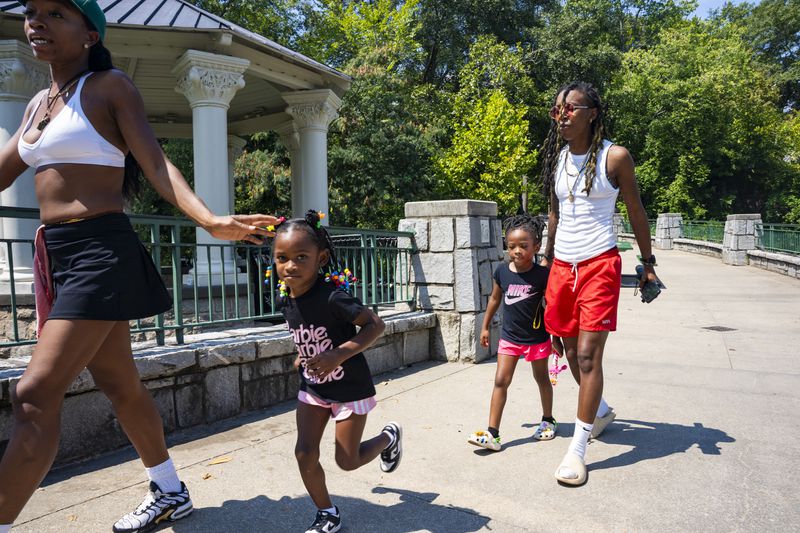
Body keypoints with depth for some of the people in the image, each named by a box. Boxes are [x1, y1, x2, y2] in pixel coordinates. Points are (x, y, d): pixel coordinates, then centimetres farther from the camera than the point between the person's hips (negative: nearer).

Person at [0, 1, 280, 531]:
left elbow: (156, 164, -13)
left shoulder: (111, 86, -2)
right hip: (57, 252, 8)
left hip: (101, 251, -8)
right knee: (119, 385, 14)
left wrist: (210, 220, -30)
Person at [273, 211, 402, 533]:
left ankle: (389, 437, 38)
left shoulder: (332, 296, -30)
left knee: (347, 461, 7)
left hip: (349, 388, -6)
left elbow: (376, 325, -26)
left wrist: (339, 354, -33)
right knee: (305, 454, 2)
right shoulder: (286, 298, -7)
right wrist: (302, 356, 5)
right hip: (312, 387, 6)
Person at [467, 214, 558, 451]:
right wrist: (485, 327, 13)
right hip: (509, 336, 2)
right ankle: (492, 434, -2)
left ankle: (548, 420, 40)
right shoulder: (502, 271, -6)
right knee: (500, 381, -3)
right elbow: (495, 298, 9)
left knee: (542, 378, 18)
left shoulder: (542, 274, -15)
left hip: (537, 337, -2)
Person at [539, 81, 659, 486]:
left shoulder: (614, 157, -5)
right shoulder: (556, 159, 9)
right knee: (572, 353, 14)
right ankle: (602, 410, 41)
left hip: (599, 265, -5)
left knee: (588, 356, -9)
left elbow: (636, 212, 2)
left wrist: (648, 264, 4)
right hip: (562, 266, 6)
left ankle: (577, 449, 1)